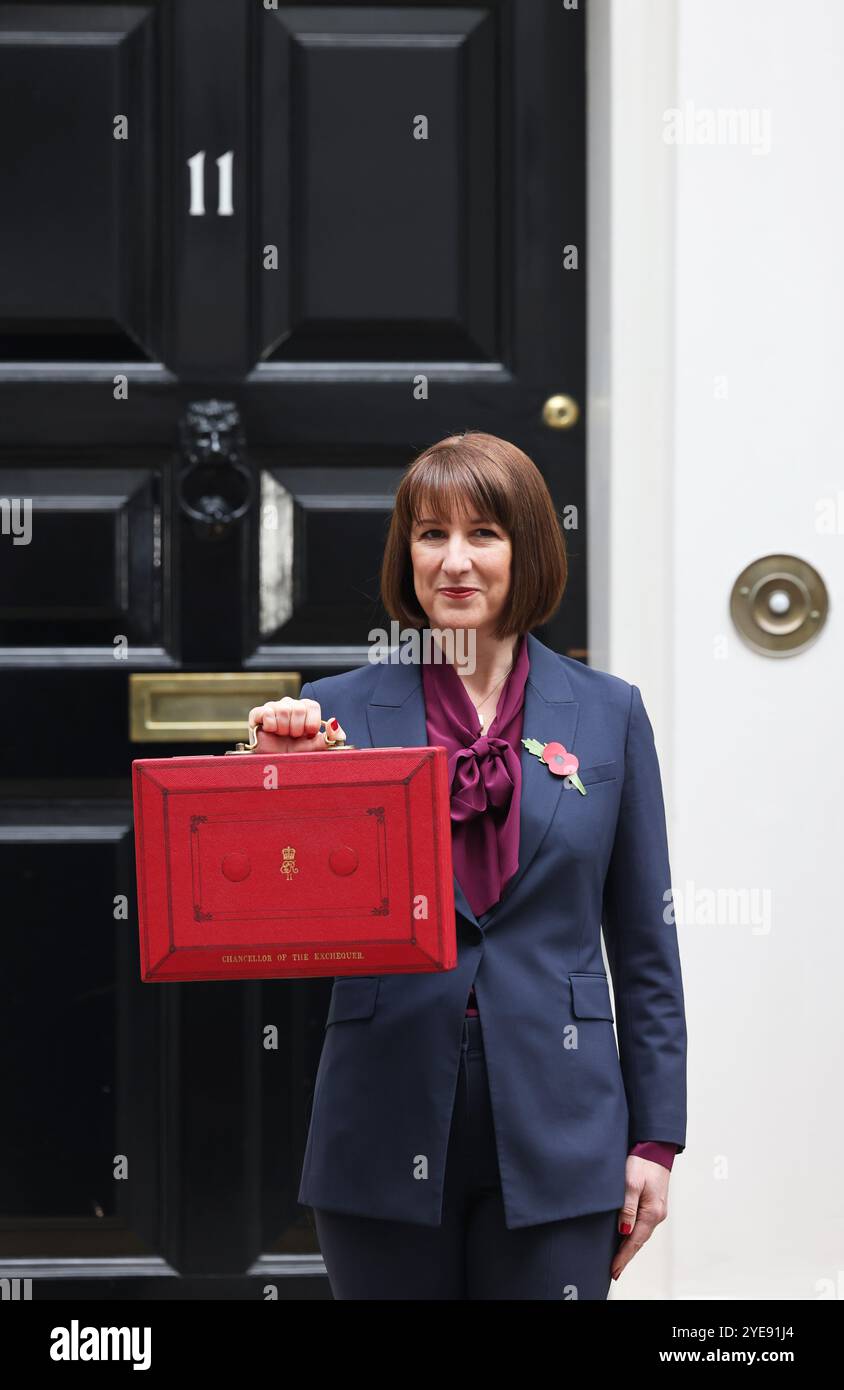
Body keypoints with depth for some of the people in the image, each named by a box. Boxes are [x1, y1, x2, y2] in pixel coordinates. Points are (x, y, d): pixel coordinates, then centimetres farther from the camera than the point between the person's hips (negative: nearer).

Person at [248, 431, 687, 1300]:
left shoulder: (607, 713, 5)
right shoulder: (340, 710, 2)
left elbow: (645, 948, 8)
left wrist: (656, 1138, 4)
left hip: (554, 1135, 0)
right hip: (387, 1128, 0)